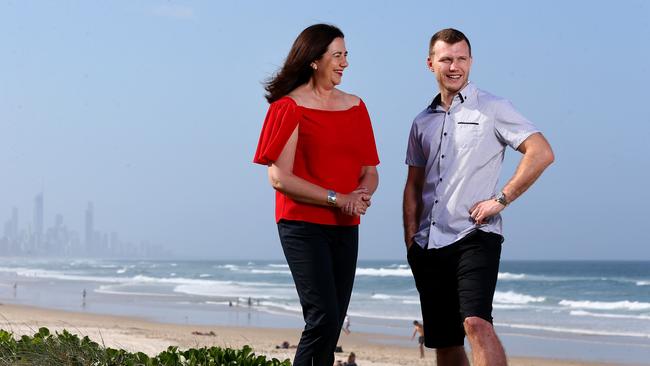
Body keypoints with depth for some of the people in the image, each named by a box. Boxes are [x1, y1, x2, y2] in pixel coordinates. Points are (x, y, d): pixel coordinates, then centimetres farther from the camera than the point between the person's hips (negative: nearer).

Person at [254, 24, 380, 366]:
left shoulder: (355, 106, 12)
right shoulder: (290, 107, -5)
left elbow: (370, 172, 14)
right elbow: (279, 178, -12)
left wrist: (362, 195, -10)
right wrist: (338, 199, -16)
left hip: (346, 228, 6)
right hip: (303, 225, -6)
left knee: (333, 324, 5)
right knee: (323, 319, -15)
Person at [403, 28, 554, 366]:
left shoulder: (491, 109, -1)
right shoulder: (423, 122, 16)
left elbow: (542, 153, -10)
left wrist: (501, 199, -13)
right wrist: (410, 239, 9)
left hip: (474, 236, -6)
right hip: (428, 245, 6)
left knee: (476, 323, -24)